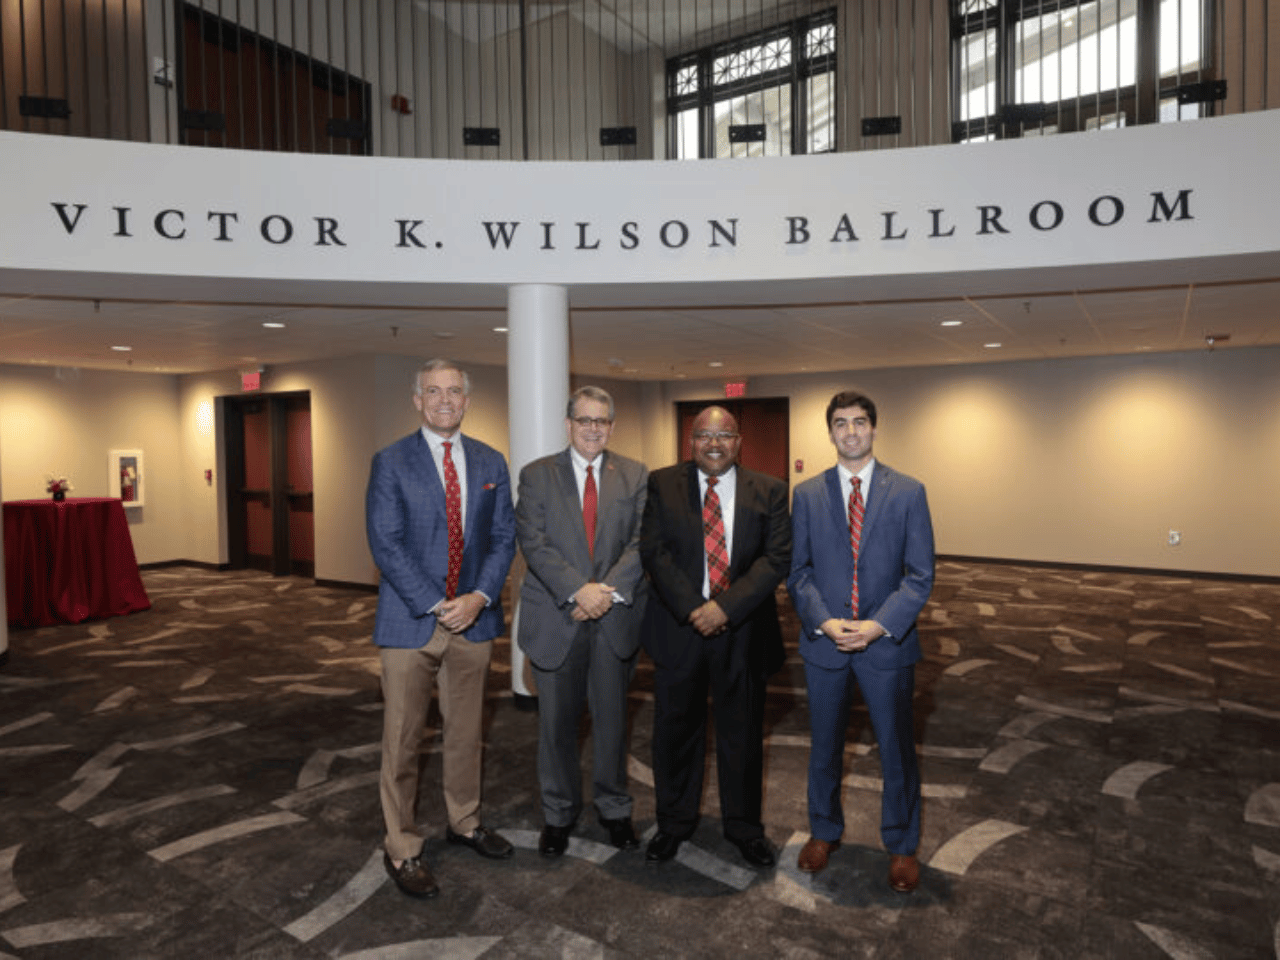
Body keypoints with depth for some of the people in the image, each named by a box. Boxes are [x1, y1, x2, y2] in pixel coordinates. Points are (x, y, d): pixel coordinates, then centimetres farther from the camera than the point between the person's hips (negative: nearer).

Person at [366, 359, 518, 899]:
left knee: (466, 731, 17)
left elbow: (503, 537, 5)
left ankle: (464, 822, 37)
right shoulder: (391, 463, -4)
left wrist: (480, 596, -10)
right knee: (402, 739, 6)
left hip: (473, 617, 4)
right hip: (411, 621, -3)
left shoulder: (491, 463, 7)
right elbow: (386, 545, -10)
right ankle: (401, 850, 22)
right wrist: (437, 606, -15)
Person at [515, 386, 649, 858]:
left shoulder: (635, 476, 5)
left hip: (616, 617, 1)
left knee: (612, 718, 12)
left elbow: (642, 541, -4)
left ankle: (614, 809, 33)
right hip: (556, 619, -1)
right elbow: (533, 543, -9)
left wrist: (609, 590, -17)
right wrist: (578, 590, -20)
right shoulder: (536, 474, 2)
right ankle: (559, 813, 31)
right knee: (557, 721, 11)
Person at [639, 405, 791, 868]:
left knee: (742, 732, 14)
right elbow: (654, 552, -8)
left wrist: (726, 607, -18)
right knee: (675, 729, 13)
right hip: (678, 626, 0)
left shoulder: (768, 491, 0)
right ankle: (674, 822, 34)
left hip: (743, 629, 0)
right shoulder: (662, 484, -1)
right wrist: (692, 609, -17)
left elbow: (776, 558, -8)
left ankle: (743, 826, 35)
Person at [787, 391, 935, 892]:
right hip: (824, 641, 1)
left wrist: (879, 626, -17)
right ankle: (824, 831, 39)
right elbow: (798, 571, 0)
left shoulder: (908, 492, -3)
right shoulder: (807, 494, 1)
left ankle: (901, 845, 35)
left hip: (886, 643, -1)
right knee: (824, 746, 16)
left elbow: (920, 574, -6)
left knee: (896, 748, 12)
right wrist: (824, 622, -14)